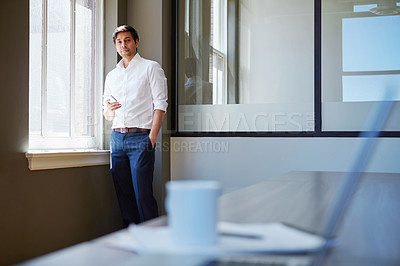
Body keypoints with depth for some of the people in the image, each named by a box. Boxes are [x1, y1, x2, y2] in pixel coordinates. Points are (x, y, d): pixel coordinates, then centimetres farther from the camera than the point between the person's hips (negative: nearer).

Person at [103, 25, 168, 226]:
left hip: (140, 137, -5)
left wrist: (152, 138, -14)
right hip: (117, 138, 5)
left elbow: (160, 105, -4)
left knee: (142, 195, -9)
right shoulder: (111, 75, 21)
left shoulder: (151, 68, 5)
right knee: (123, 195, 5)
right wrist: (108, 111, -3)